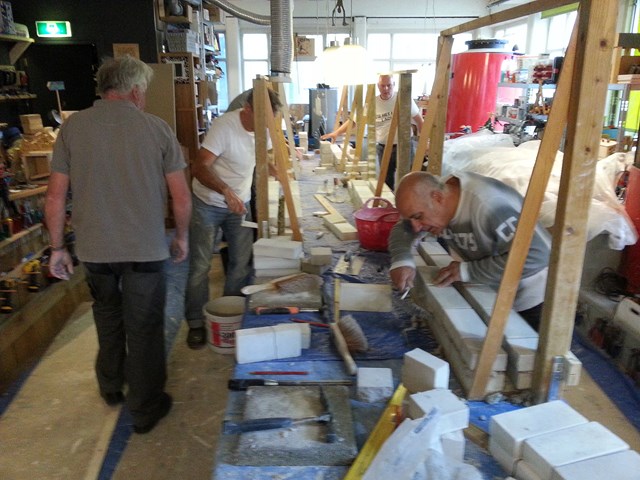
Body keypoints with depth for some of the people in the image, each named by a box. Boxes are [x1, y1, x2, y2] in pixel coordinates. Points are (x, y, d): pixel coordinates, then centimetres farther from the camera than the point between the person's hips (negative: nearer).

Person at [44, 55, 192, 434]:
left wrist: (58, 248, 8)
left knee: (107, 315, 26)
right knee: (144, 326, 10)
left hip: (93, 247, 3)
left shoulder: (73, 127, -2)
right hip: (145, 248, -3)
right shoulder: (156, 128, -7)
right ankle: (145, 409, 24)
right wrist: (182, 236, 9)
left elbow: (56, 197, -2)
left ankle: (111, 386, 43)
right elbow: (181, 196, -6)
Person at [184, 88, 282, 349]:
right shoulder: (224, 126, -25)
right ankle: (196, 323, 17)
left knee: (241, 264, 6)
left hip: (240, 204, 5)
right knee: (200, 266, 2)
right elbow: (199, 168, -31)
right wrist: (226, 191, -46)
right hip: (208, 205, -5)